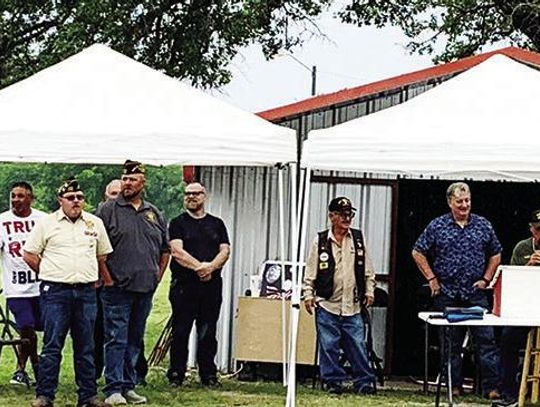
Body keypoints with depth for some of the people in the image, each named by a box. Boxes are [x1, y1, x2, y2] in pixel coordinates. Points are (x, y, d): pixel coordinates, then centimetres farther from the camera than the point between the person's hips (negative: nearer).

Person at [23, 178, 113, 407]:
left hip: (86, 292, 3)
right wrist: (51, 275, 4)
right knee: (52, 346, -4)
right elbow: (29, 255, 5)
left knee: (86, 347, 6)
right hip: (55, 292, -3)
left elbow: (103, 256, 20)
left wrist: (99, 279, 10)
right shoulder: (46, 223, 2)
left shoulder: (95, 223, 12)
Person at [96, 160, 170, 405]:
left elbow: (165, 249, 22)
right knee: (116, 339, -6)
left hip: (145, 288, 5)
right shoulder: (108, 210, -2)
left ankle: (129, 387, 18)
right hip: (117, 288, -5)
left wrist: (158, 276, 14)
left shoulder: (154, 214, 14)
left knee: (135, 340, 11)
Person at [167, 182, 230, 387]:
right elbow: (177, 251, -6)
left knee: (208, 333, 4)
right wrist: (199, 267, -17)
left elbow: (225, 251, 6)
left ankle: (209, 374, 10)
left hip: (211, 285, 2)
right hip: (184, 284, -2)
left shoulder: (217, 224, 16)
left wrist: (211, 266, -13)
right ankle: (176, 374, 3)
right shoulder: (178, 223, 7)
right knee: (180, 332, -2)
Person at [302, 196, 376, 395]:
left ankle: (364, 382, 9)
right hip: (327, 305, -1)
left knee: (358, 345, 1)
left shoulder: (358, 239, 8)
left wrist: (369, 292, 7)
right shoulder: (320, 241, 1)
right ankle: (333, 381, 13)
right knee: (329, 346, 2)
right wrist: (308, 295, -3)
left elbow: (368, 270, 13)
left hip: (353, 306, 1)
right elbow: (310, 272, 3)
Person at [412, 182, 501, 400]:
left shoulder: (483, 225, 7)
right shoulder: (437, 226, 1)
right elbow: (418, 253, 5)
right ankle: (454, 387, 13)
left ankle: (491, 387, -4)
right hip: (447, 294, -1)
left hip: (476, 293, 1)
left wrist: (486, 279, 5)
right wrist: (432, 279, -1)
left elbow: (495, 254, 15)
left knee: (486, 339, -5)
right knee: (451, 342, 6)